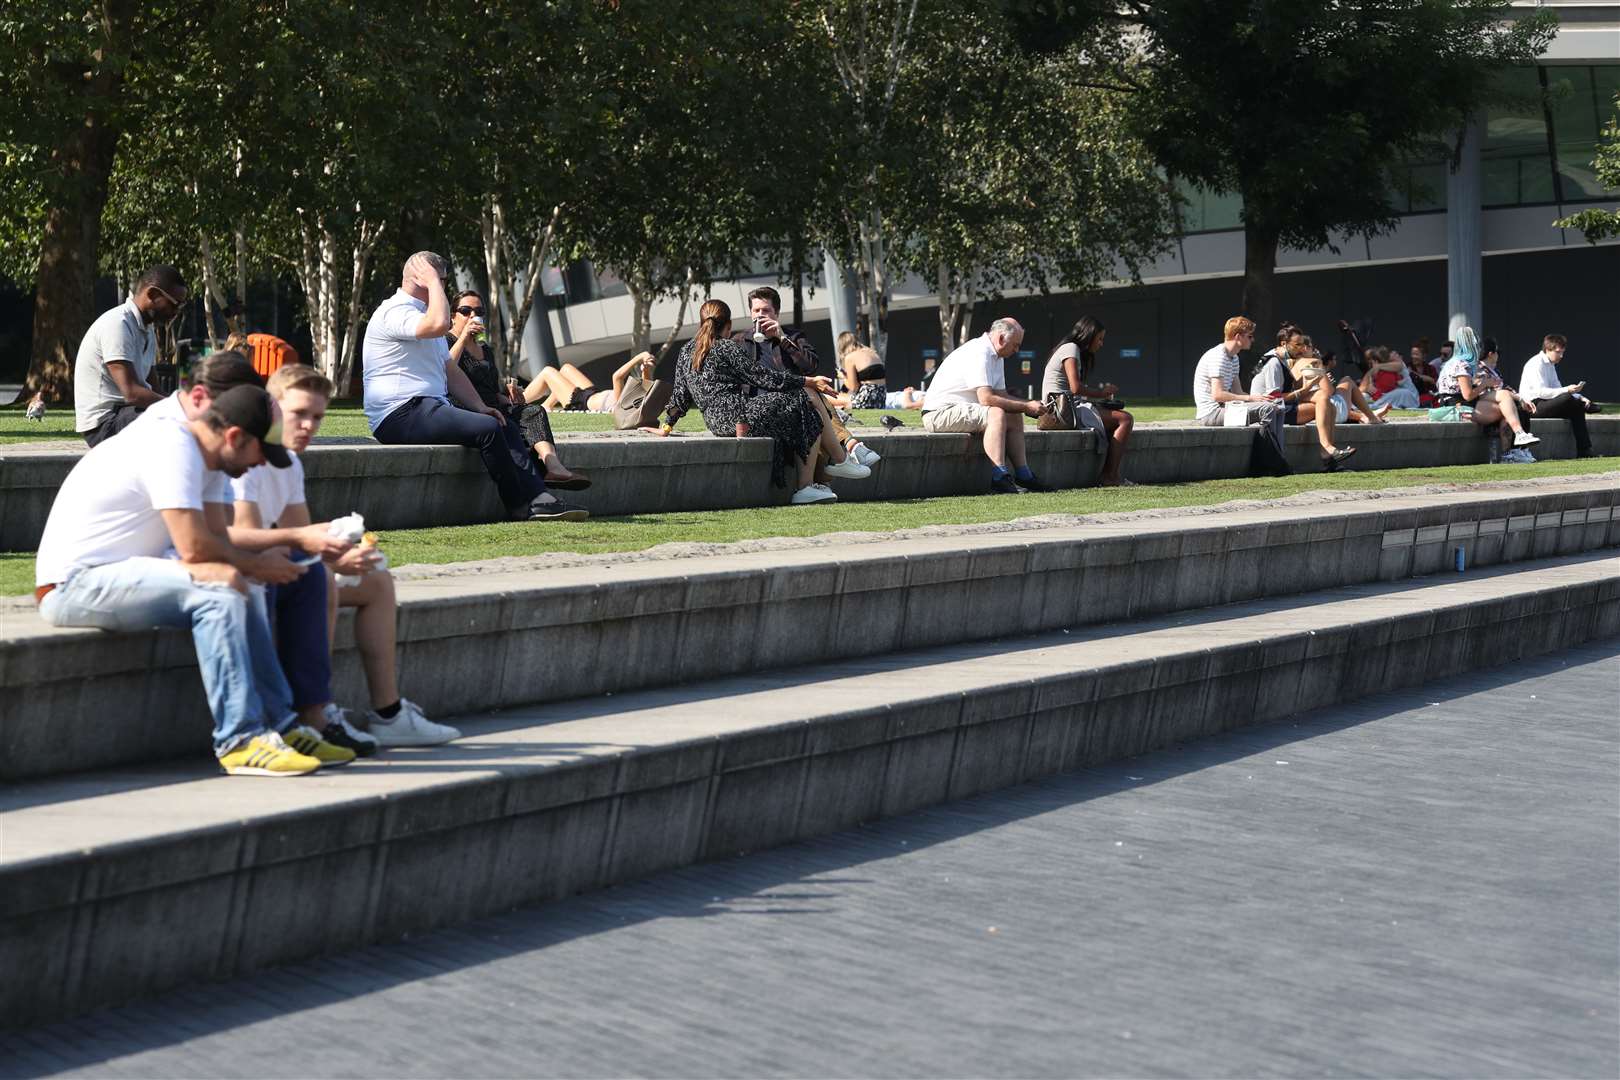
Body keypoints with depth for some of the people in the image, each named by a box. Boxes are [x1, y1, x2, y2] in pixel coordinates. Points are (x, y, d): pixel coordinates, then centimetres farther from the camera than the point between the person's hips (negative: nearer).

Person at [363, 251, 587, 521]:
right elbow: (440, 324, -30)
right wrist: (433, 281, -15)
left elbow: (451, 371, 24)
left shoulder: (423, 314, 25)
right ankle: (520, 506, -14)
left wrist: (480, 407, 11)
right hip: (400, 416, -10)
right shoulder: (394, 311, -9)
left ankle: (539, 499, -14)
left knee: (508, 428, -2)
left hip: (431, 409, 10)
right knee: (487, 428, -24)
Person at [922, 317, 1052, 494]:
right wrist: (1025, 407, -22)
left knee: (1014, 417, 7)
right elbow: (986, 398, -28)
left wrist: (1028, 405, -2)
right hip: (939, 412, -11)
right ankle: (999, 479, -36)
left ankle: (1023, 475, 4)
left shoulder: (996, 356, 14)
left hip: (959, 410, 11)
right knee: (996, 414, -29)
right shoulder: (980, 353, -20)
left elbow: (1000, 394, 15)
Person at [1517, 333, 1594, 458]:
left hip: (1545, 404, 9)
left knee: (1577, 406, -9)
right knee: (1567, 399, -28)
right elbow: (1541, 392, -22)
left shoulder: (1550, 365, 19)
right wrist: (1567, 390, -28)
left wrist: (1579, 398, 1)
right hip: (1533, 405, -9)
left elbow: (1557, 389, 17)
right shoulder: (1536, 364, -12)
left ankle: (1584, 452, -14)